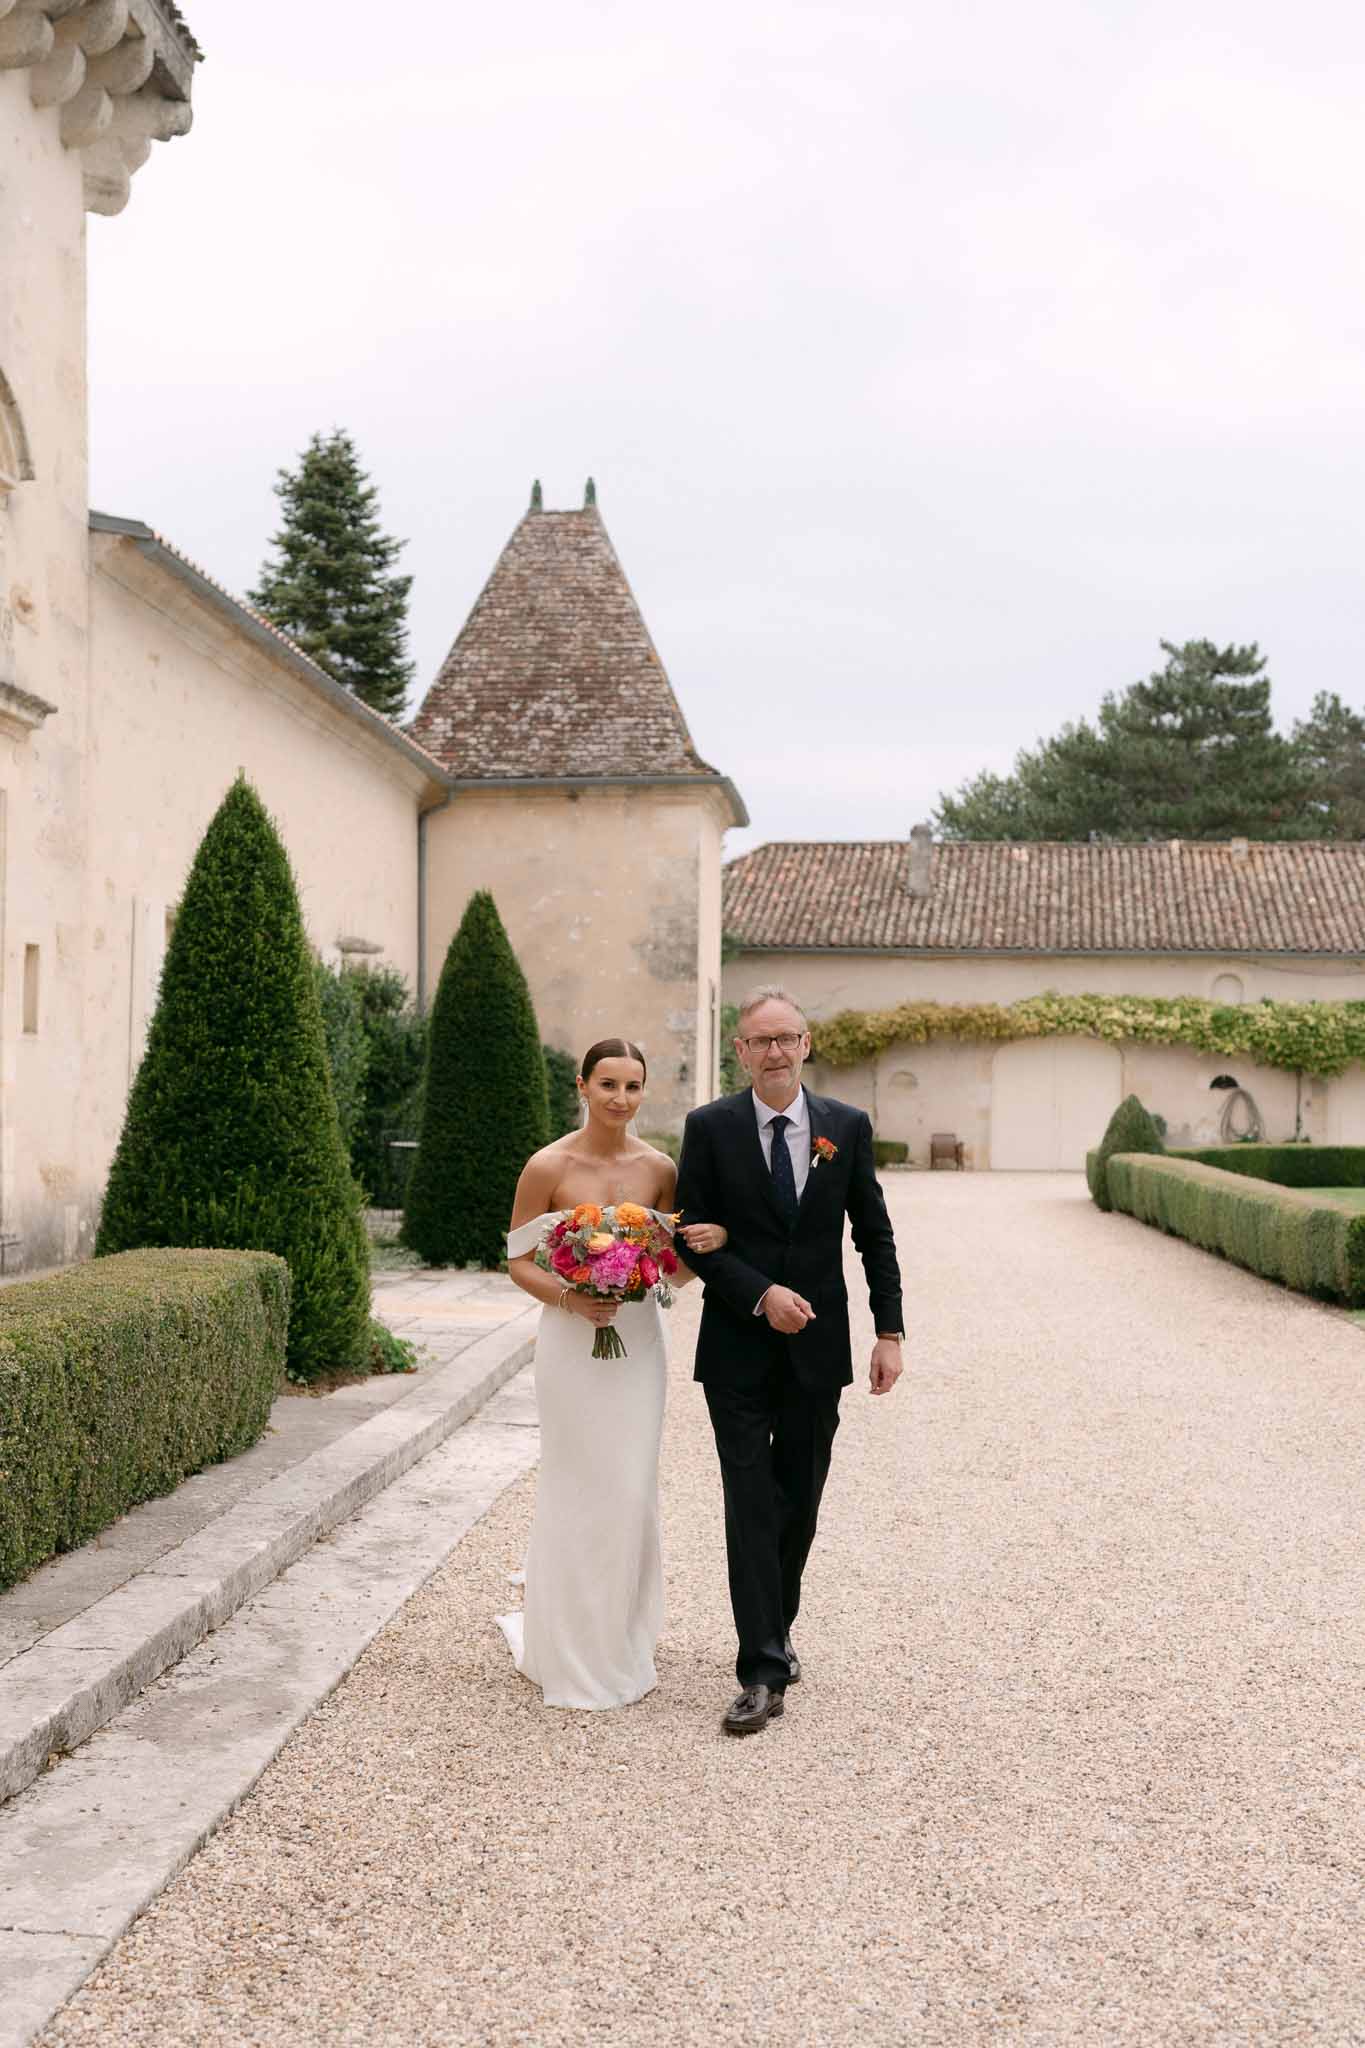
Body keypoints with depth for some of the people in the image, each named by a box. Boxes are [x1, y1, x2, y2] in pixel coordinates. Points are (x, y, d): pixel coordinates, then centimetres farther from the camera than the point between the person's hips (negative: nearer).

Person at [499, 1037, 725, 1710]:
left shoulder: (659, 1168, 2)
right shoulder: (549, 1166, -8)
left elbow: (677, 1273, 7)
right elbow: (518, 1261, -3)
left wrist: (714, 1240, -13)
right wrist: (569, 1298, -20)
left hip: (638, 1340, 3)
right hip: (572, 1344, -3)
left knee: (631, 1495, 8)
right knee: (578, 1495, 2)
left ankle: (621, 1646, 28)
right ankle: (571, 1656, 19)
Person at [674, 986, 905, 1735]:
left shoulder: (848, 1127, 2)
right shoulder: (709, 1127, -4)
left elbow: (875, 1235, 5)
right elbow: (693, 1235, -5)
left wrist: (889, 1332, -1)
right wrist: (761, 1295, -16)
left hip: (818, 1349, 2)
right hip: (738, 1351, -2)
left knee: (799, 1504, 13)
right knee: (751, 1505, -5)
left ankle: (776, 1631, 34)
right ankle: (762, 1672, -2)